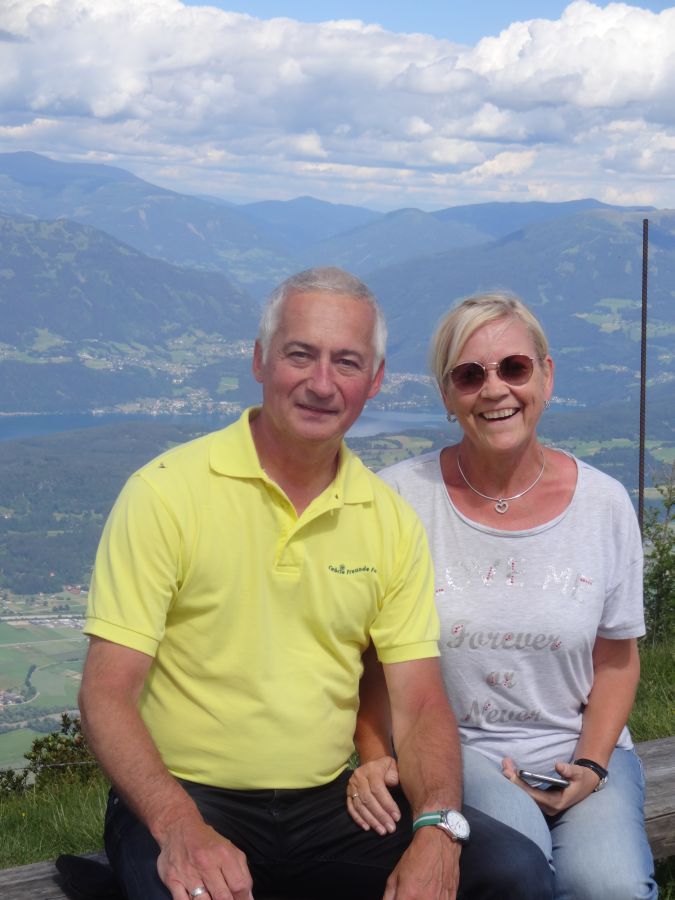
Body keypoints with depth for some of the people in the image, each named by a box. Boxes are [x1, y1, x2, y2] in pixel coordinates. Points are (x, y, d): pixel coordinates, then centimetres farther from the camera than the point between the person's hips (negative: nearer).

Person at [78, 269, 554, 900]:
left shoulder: (391, 520, 6)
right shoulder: (165, 492, -8)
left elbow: (419, 702, 3)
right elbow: (106, 693, -11)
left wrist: (437, 829, -16)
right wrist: (178, 825, -27)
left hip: (330, 802, 4)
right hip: (185, 799, -4)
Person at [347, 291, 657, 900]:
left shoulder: (603, 503, 1)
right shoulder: (397, 499, -5)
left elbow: (616, 661, 9)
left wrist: (591, 765, -5)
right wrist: (375, 758, -12)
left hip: (577, 752, 2)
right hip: (449, 747, -2)